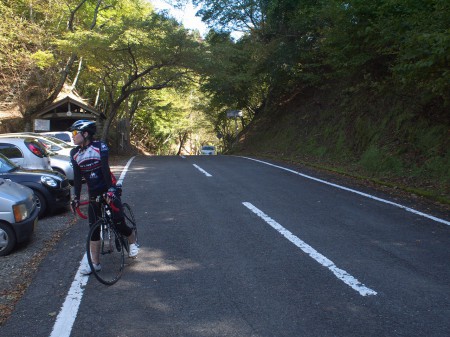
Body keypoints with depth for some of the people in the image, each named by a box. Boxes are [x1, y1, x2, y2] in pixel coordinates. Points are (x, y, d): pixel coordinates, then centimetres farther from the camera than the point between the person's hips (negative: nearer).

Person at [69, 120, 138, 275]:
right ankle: (95, 263, 10)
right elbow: (77, 177, -1)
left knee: (118, 223, -9)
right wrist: (76, 197, -10)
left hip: (108, 191, -4)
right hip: (93, 194, 5)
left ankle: (132, 240, 22)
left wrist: (110, 190, -31)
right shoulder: (74, 153, 1)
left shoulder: (100, 147, -13)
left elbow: (106, 170, -22)